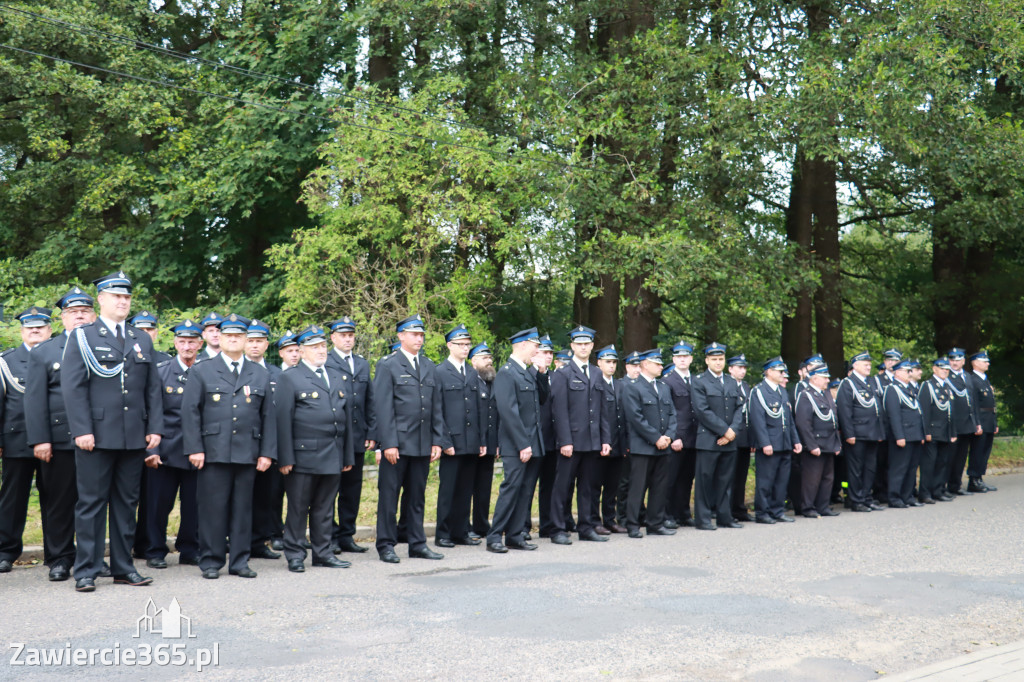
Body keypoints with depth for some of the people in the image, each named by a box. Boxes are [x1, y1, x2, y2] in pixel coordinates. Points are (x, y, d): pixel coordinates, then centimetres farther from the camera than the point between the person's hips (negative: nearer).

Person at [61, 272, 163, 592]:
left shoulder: (142, 340, 15)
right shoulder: (82, 337, 2)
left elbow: (153, 388, 14)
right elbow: (73, 386, -5)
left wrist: (155, 428, 5)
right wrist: (82, 430, -13)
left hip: (134, 438, 4)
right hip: (97, 436, -4)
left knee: (127, 503, 9)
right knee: (91, 502, 1)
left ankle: (123, 568, 17)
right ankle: (86, 571, 8)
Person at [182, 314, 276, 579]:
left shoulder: (261, 375, 14)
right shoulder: (201, 371, 7)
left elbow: (268, 416, 12)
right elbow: (190, 411, 1)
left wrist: (267, 452, 5)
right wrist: (194, 448, -7)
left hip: (248, 454, 2)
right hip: (213, 453, -2)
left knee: (243, 508, 6)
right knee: (212, 508, 0)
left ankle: (240, 561, 15)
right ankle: (211, 561, 11)